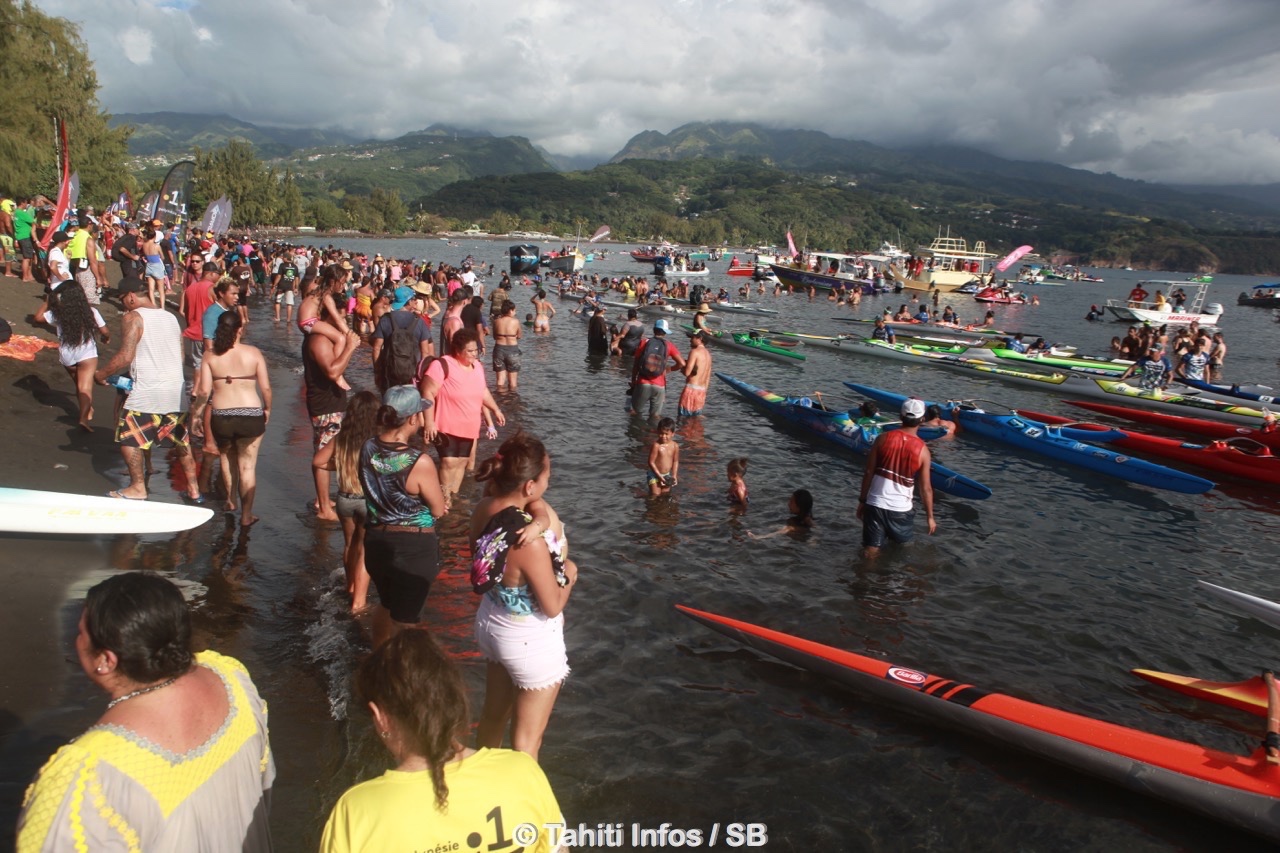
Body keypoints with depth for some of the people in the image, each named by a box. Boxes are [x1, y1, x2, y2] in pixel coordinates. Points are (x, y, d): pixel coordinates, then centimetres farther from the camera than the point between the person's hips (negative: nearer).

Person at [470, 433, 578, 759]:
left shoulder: (484, 509, -14)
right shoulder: (531, 543, -35)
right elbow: (553, 607, -22)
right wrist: (569, 573, -4)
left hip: (491, 622, 8)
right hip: (531, 641, -8)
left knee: (493, 715, 29)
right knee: (527, 736, 14)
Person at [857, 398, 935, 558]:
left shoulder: (883, 438, -5)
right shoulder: (922, 449, -8)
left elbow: (868, 472, -3)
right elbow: (926, 488, -5)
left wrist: (862, 500, 7)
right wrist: (930, 517, 7)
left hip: (875, 504, 1)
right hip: (901, 509, -1)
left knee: (870, 552, 4)